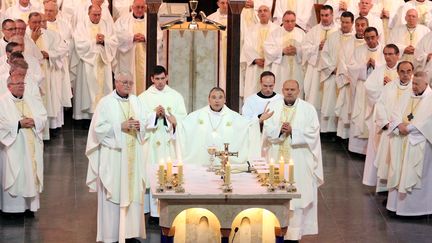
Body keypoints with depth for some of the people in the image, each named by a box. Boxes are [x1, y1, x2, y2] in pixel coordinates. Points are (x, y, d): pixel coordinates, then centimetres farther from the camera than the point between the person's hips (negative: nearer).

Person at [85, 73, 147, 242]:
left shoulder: (136, 101, 11)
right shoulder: (106, 102, -5)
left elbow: (145, 123, 15)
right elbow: (98, 128, -10)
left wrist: (139, 126, -8)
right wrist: (120, 126, -17)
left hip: (133, 156, 5)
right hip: (113, 155, -5)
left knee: (133, 193, 5)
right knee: (113, 194, -2)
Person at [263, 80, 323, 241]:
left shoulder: (308, 109, 1)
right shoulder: (273, 107, 8)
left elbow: (313, 133, -6)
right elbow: (267, 130, 2)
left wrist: (293, 131, -16)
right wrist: (280, 129, -17)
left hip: (299, 162, -2)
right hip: (277, 159, 2)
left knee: (297, 196, -3)